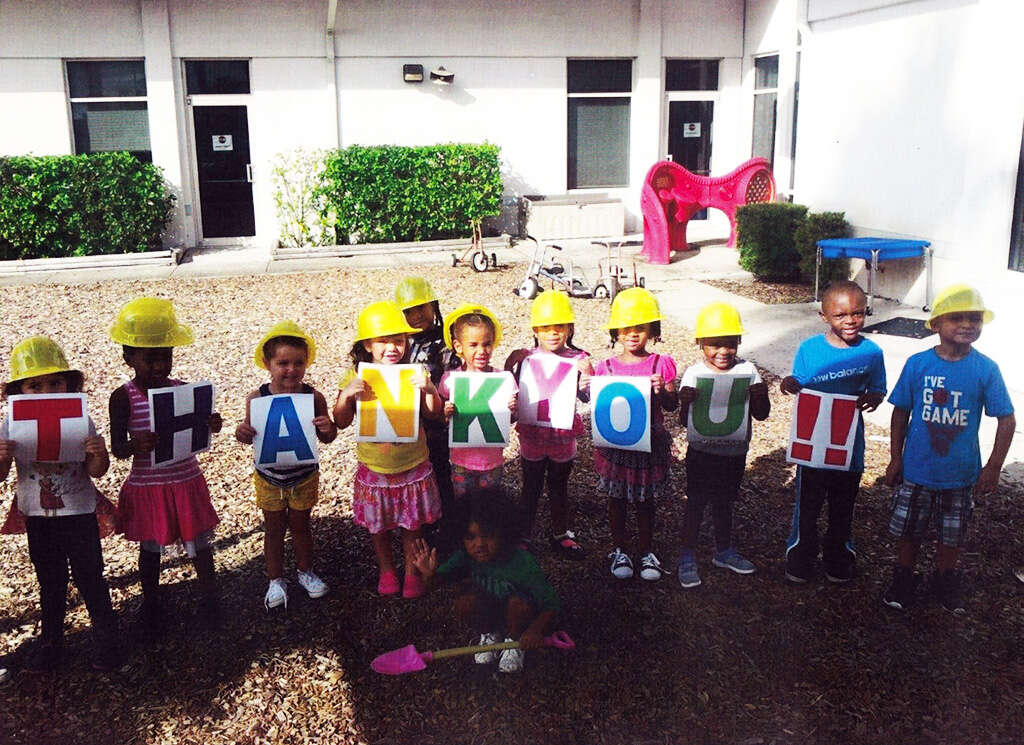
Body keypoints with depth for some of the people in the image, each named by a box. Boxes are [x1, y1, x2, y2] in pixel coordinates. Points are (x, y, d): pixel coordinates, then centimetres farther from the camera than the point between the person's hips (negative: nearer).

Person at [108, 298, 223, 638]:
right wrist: (136, 446, -34)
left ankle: (208, 600, 32)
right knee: (150, 548, 15)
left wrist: (212, 426, -19)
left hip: (187, 482, 2)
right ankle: (151, 607, 36)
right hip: (147, 487, -1)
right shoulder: (123, 397, -11)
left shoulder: (183, 389, -5)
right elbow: (117, 448, -13)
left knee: (199, 542, 11)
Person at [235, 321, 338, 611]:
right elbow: (251, 436, -4)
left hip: (304, 476, 0)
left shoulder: (313, 397, -15)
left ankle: (305, 571, 40)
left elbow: (326, 439, -6)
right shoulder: (256, 398, -16)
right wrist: (242, 433, -26)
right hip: (269, 477, 0)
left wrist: (328, 429, -28)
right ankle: (275, 580, 33)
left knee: (300, 525, 17)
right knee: (274, 528, 15)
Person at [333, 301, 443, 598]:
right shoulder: (357, 378, -9)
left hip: (412, 465, 0)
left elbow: (434, 413, -12)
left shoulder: (413, 374, -9)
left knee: (413, 524, 14)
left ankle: (412, 571, 35)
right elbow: (341, 422, -9)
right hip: (374, 468, 0)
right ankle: (386, 569, 39)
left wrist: (429, 389, -31)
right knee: (378, 526, 16)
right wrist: (347, 395, -27)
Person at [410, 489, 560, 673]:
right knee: (465, 603, -28)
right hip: (488, 613, 2)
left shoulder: (523, 563, -33)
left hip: (514, 617, -2)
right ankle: (490, 634, 6)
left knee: (519, 603, -35)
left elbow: (552, 604, -26)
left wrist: (536, 630, -44)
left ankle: (515, 640, 1)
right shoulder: (467, 556, -21)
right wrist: (430, 574, -41)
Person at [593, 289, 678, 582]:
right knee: (617, 499, 11)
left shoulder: (661, 365, -3)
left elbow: (672, 406, -4)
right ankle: (620, 551, 28)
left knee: (645, 500, 12)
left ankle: (646, 552, 28)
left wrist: (662, 391, -25)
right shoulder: (606, 367, -1)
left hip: (649, 441, -1)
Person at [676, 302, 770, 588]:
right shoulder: (694, 374, -11)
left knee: (724, 503, 20)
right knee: (696, 504, 6)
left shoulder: (747, 371, -3)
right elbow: (684, 420, -11)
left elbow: (761, 415, 1)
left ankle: (724, 551, 38)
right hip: (702, 452, -3)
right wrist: (686, 402, -32)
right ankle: (688, 557, 19)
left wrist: (761, 396, -19)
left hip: (735, 452, 3)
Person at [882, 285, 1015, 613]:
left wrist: (993, 467, -6)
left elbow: (1006, 419, -4)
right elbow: (901, 413, -1)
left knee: (952, 536, 16)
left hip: (961, 473, 0)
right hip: (916, 468, 0)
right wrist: (895, 458, 1)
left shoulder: (986, 369, -10)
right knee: (908, 530, 13)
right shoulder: (917, 364, -9)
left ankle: (945, 580, 39)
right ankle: (903, 579, 35)